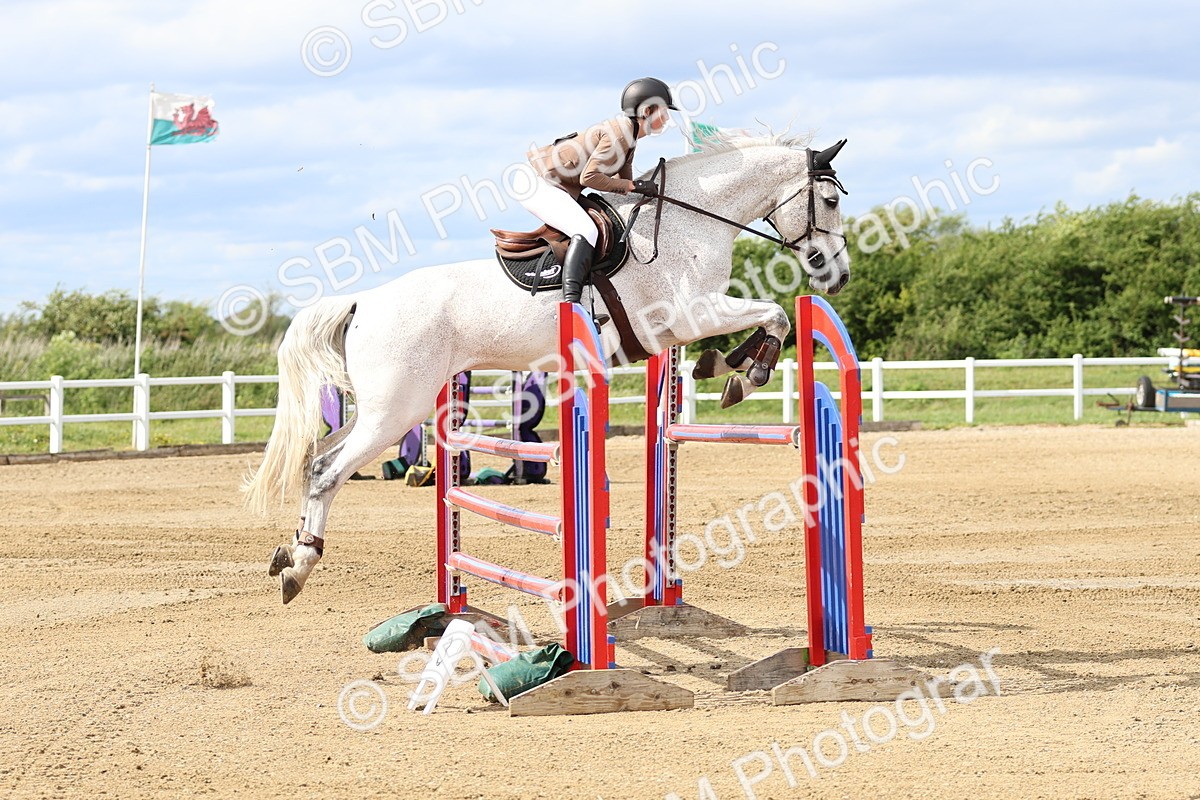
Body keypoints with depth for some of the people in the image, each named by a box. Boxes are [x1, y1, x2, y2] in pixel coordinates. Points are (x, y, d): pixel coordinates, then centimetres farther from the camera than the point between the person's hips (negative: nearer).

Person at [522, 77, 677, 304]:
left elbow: (621, 184, 15)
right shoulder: (620, 133, -19)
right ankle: (570, 303, -37)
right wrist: (633, 185, -17)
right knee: (586, 231, -25)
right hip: (538, 182, -11)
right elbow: (590, 177, -24)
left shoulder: (628, 135, 12)